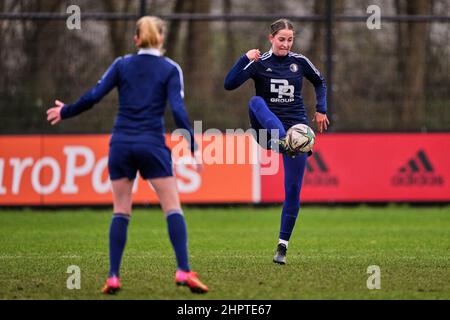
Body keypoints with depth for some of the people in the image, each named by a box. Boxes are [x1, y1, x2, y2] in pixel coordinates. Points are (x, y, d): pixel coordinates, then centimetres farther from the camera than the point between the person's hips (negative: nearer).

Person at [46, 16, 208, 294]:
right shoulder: (170, 69, 1)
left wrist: (65, 112, 16)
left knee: (121, 212, 9)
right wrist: (192, 147, -6)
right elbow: (178, 110, -9)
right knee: (173, 209, 1)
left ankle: (113, 277, 3)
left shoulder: (122, 65, 6)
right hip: (152, 144, -2)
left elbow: (93, 97, 0)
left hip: (121, 143, 2)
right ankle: (184, 271, -12)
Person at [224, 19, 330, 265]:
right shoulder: (259, 63, -3)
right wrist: (245, 59, -24)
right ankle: (284, 143, -58)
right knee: (256, 101, -33)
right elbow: (229, 84, -15)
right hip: (268, 129, -2)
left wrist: (321, 110, 14)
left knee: (293, 189, -4)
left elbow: (319, 82, 23)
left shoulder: (300, 62, 4)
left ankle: (283, 246, 9)